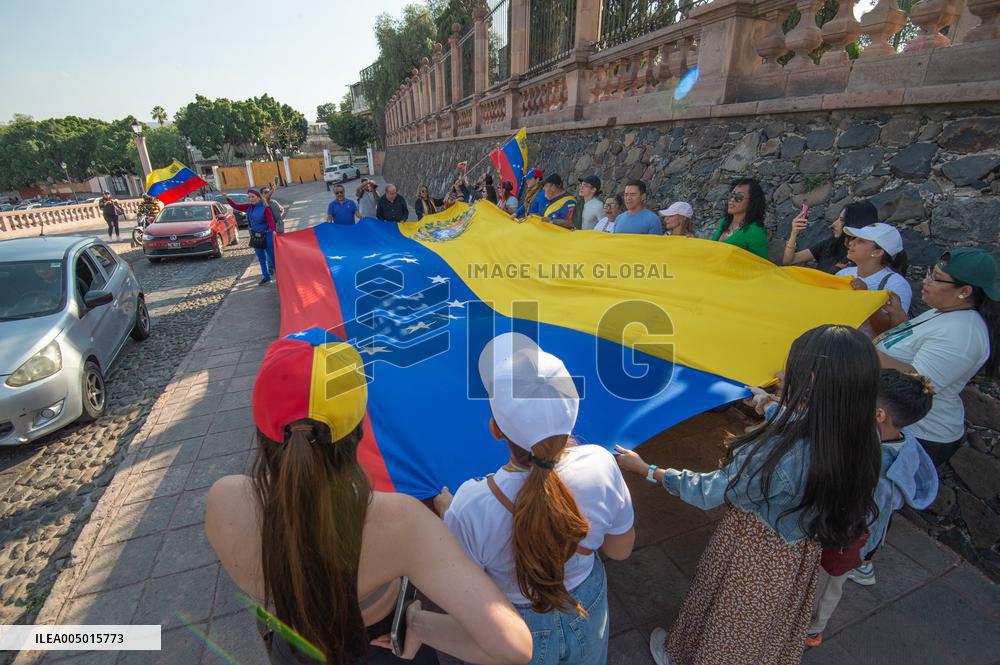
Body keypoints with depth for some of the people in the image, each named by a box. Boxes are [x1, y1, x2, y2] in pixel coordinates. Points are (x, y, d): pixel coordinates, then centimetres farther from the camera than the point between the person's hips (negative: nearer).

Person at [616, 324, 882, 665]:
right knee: (772, 632, 33)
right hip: (801, 559, 5)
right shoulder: (863, 441, -20)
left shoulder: (779, 451, -40)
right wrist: (773, 407, 20)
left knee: (726, 625, 24)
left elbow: (709, 492, -26)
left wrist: (646, 469, -15)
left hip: (752, 556, -5)